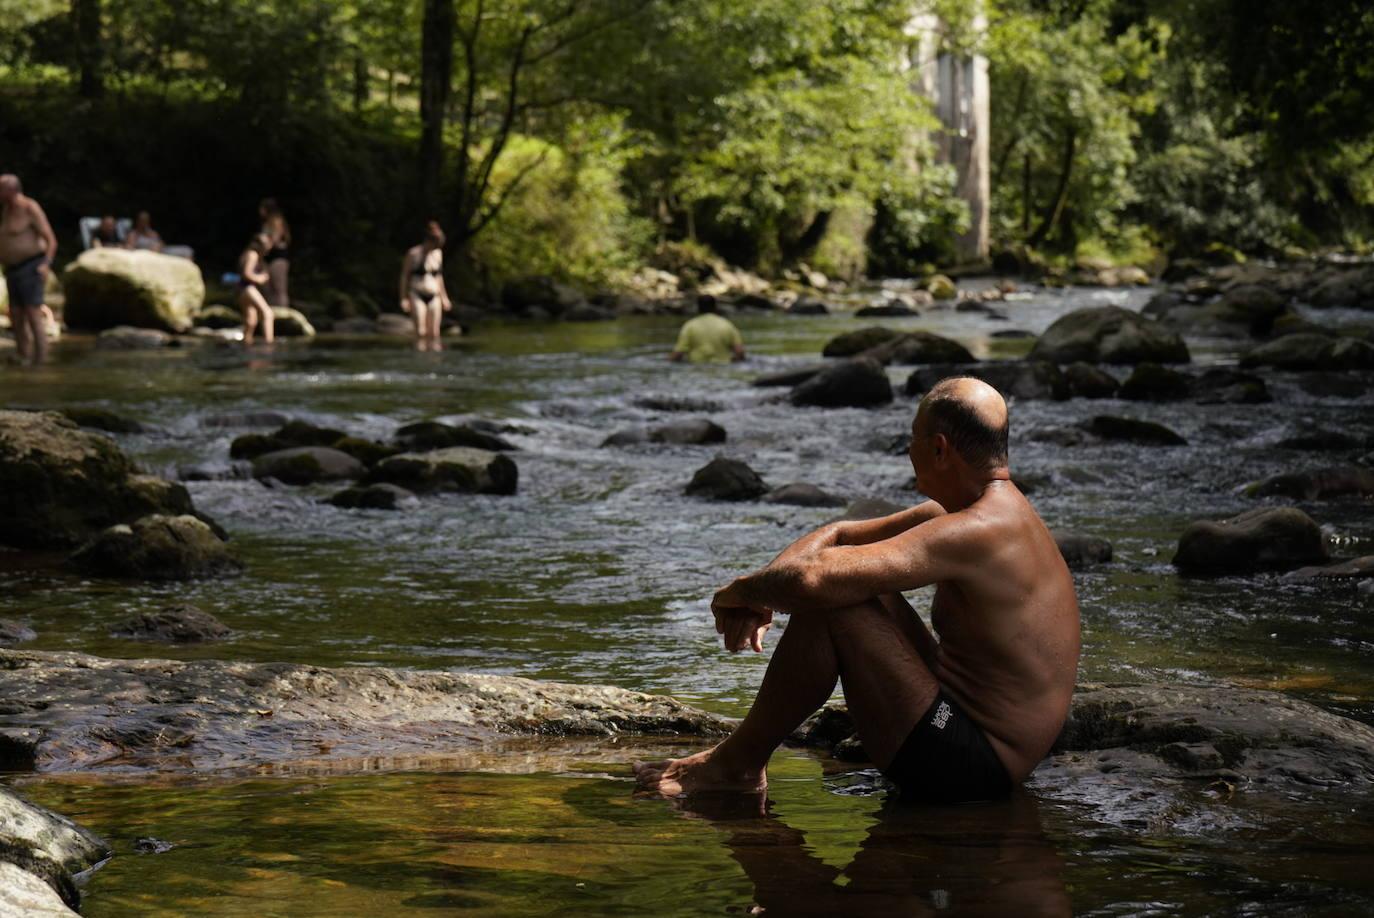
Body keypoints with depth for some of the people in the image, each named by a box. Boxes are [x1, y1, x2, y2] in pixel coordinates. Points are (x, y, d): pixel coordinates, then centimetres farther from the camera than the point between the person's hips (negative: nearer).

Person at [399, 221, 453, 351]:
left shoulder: (438, 254, 10)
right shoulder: (413, 254, -6)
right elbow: (404, 276, -2)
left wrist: (444, 297, 19)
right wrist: (404, 298, -7)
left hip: (434, 297, 5)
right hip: (417, 296, -5)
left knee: (434, 333, -1)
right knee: (421, 332, -13)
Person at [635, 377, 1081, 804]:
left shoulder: (973, 533, -22)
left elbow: (810, 579, -30)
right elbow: (838, 536, 16)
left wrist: (740, 590, -9)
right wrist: (760, 597, 0)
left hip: (963, 770, -10)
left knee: (830, 599, -16)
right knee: (851, 580, 18)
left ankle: (739, 762, -1)